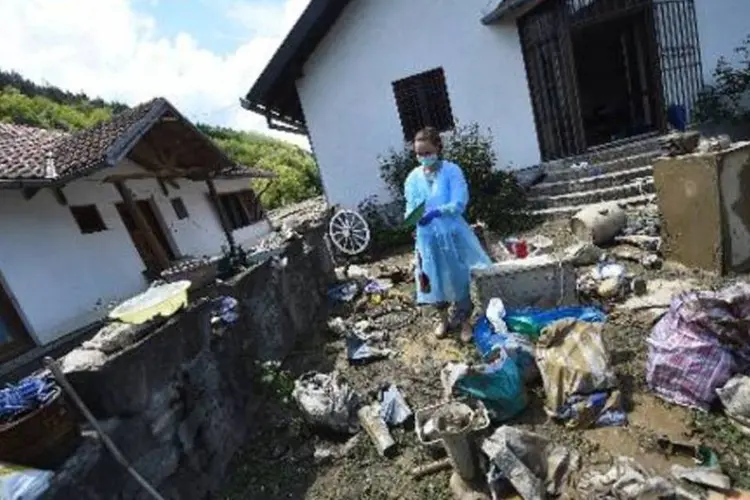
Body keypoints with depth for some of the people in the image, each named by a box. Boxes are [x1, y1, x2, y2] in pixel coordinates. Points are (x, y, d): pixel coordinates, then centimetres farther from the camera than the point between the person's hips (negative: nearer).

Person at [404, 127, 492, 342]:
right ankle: (443, 318, 39)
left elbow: (459, 204, -18)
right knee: (435, 278, 15)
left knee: (459, 278, 8)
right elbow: (410, 207, 2)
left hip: (452, 233, -3)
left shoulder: (452, 171, -9)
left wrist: (436, 212, -32)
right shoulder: (413, 177, 1)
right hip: (428, 237, 3)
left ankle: (465, 321, 29)